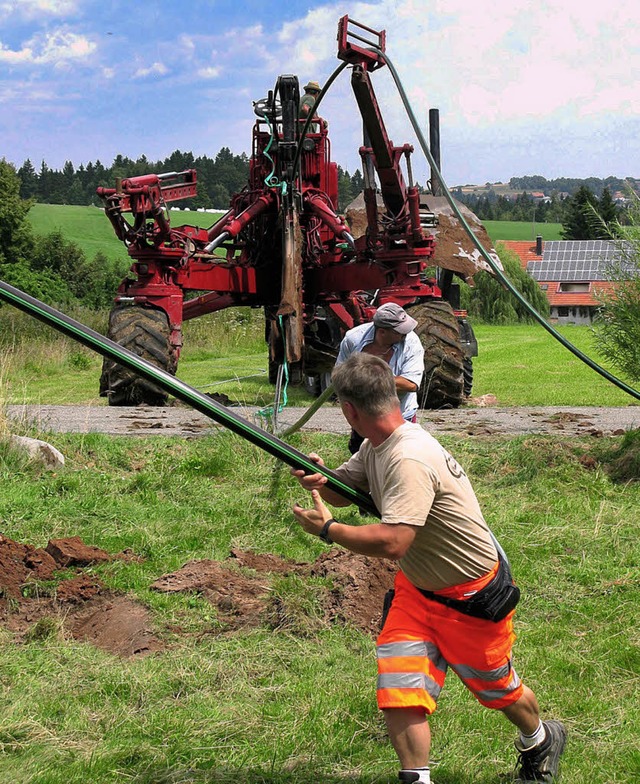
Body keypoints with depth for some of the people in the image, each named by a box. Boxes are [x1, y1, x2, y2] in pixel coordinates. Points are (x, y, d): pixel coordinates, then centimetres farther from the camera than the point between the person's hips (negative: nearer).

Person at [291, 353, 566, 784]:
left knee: (497, 689, 16)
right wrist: (318, 480, -18)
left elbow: (392, 542, -41)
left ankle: (540, 742, 45)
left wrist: (328, 529, -30)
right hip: (417, 587, 8)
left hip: (473, 594, -8)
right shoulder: (376, 446, -3)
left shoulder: (410, 459, -34)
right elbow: (343, 490, 5)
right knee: (399, 687, -7)